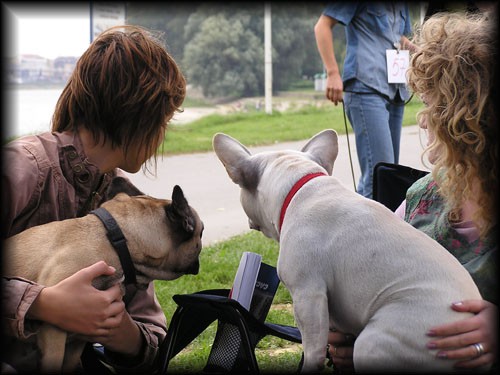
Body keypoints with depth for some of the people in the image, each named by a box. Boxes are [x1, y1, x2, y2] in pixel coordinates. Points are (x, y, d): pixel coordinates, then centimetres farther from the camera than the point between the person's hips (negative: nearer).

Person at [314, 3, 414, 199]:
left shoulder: (400, 5, 19)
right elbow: (322, 26, -6)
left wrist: (408, 45, 10)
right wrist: (333, 73, -14)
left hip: (395, 92, 8)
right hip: (366, 89, -8)